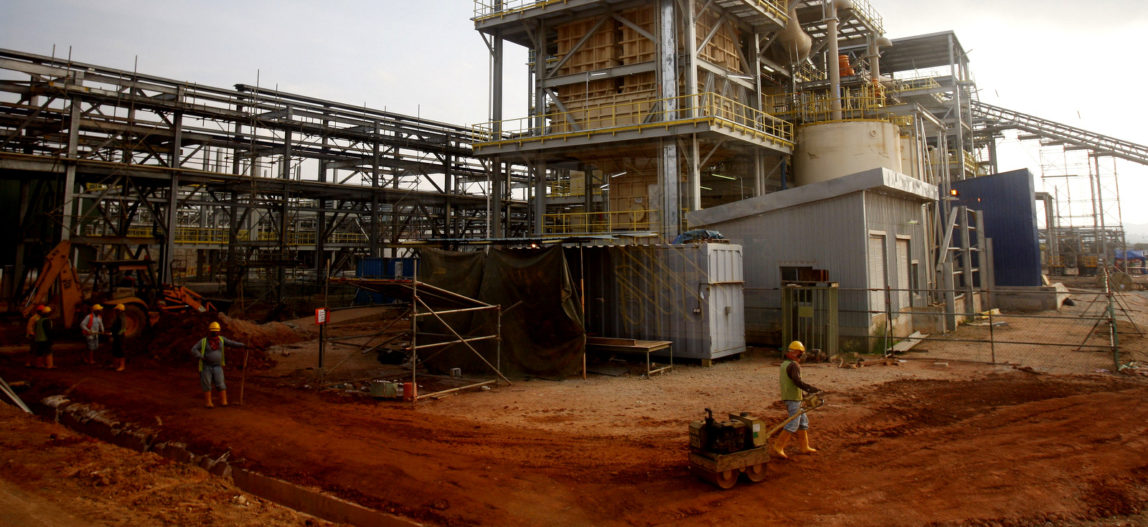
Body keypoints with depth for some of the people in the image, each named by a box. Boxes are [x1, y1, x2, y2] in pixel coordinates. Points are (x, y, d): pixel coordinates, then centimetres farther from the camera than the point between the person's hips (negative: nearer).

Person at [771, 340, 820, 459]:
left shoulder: (784, 364, 14)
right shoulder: (793, 365, -16)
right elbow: (797, 381, -29)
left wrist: (802, 393, 26)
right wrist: (809, 389, -33)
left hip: (787, 397, 10)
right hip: (794, 398, -10)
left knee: (803, 420, 17)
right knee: (793, 424, -8)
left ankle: (804, 447, 23)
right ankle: (778, 447, -9)